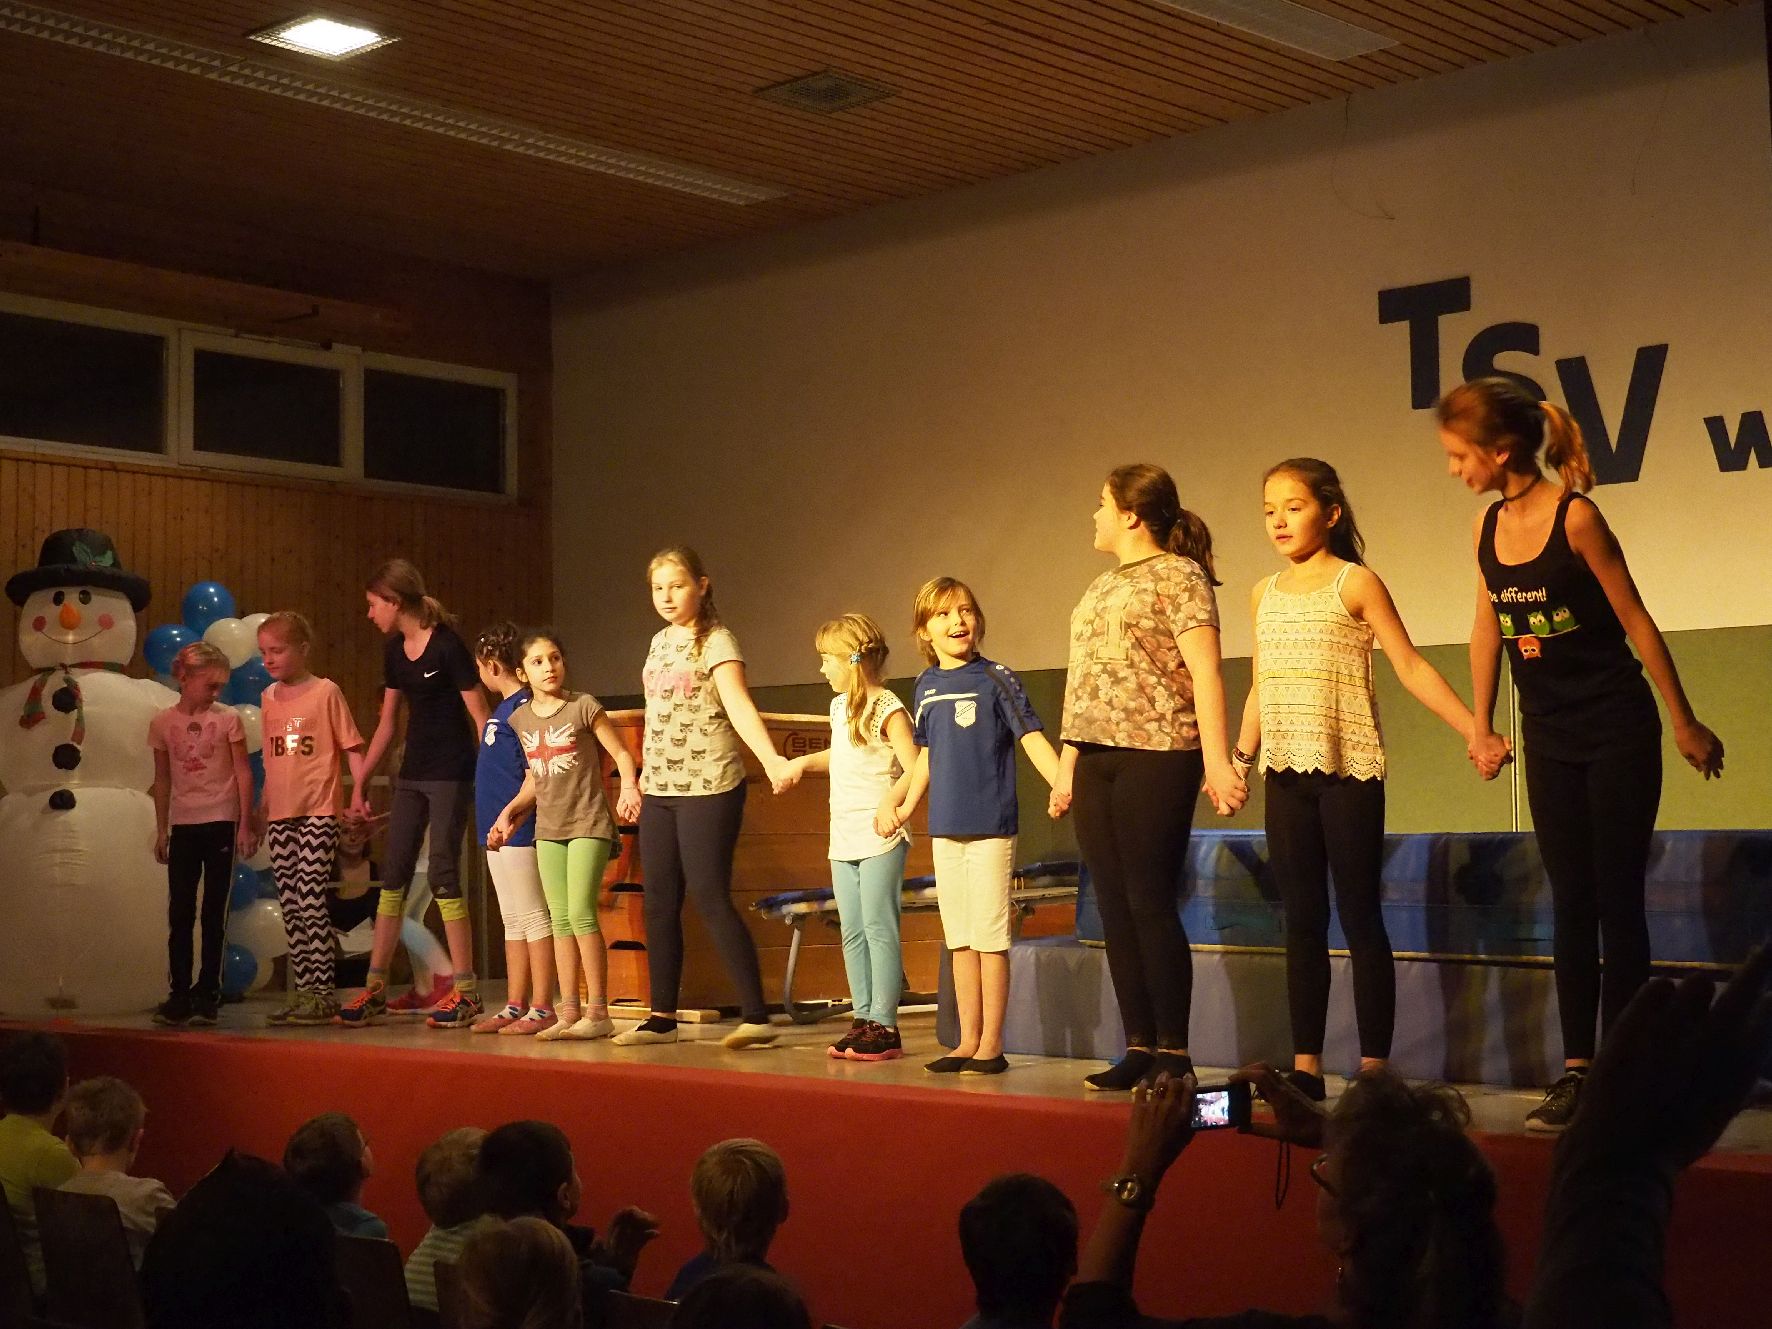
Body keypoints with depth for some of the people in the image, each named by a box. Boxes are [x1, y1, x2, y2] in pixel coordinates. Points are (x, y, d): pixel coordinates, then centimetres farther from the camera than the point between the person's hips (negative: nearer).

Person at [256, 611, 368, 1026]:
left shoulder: (326, 692, -4)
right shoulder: (268, 697, 13)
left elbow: (352, 746, -3)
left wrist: (360, 790, -14)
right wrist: (263, 802, 17)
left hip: (318, 810, -6)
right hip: (280, 815, 6)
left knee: (311, 901, -9)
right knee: (289, 906, 7)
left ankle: (322, 993, -5)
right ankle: (303, 990, 13)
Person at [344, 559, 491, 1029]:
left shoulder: (447, 646, -13)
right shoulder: (394, 650, 9)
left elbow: (480, 716, -13)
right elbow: (387, 722, 17)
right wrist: (360, 782, 18)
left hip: (451, 774, -8)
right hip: (412, 774, 8)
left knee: (442, 876, -7)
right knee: (394, 876, 7)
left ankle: (466, 990, 1)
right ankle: (375, 989, 11)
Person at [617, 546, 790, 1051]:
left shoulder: (716, 641, -9)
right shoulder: (659, 643, 14)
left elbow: (738, 704, -24)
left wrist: (770, 758, -39)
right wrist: (642, 779, 19)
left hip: (708, 789, -7)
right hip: (659, 791, 7)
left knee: (711, 900, -10)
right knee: (659, 904, 9)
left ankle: (756, 1017, -6)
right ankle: (662, 1017, 18)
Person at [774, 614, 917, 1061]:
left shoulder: (887, 709, -11)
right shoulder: (840, 707, 14)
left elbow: (915, 770, -16)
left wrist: (890, 803, -28)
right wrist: (802, 763, 20)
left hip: (880, 838, -8)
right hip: (844, 839, 8)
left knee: (879, 928, -7)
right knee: (852, 932, 8)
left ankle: (885, 1026, -3)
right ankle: (862, 1019, 14)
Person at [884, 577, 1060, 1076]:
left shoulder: (995, 679, -6)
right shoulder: (926, 685, 10)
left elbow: (1032, 738, -11)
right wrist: (903, 806, 20)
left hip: (991, 826, -5)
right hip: (945, 828, 5)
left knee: (989, 936, -2)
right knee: (959, 939, 10)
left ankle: (992, 1045, 5)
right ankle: (968, 1041, 17)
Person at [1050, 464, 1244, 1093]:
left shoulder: (1180, 577, -3)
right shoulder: (1100, 587, 20)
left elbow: (1205, 673, -11)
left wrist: (1216, 761, -20)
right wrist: (1067, 764, 19)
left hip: (1156, 757, -8)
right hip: (1097, 760, 8)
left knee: (1149, 903, -7)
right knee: (1115, 907, 6)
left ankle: (1174, 1053, 0)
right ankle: (1138, 1047, 11)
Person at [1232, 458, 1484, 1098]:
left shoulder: (1356, 583, -2)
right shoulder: (1265, 594, 14)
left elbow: (1412, 668, -4)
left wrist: (1474, 732, -11)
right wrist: (1239, 761, 15)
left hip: (1348, 769, -5)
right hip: (1286, 773, 5)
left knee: (1360, 918, -2)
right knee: (1302, 921, 7)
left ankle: (1373, 1067, 2)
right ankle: (1306, 1065, 11)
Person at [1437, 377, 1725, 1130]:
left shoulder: (1575, 516, -16)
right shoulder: (1488, 527, 2)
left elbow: (1635, 623, -11)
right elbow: (1486, 628, 12)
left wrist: (1686, 726, -5)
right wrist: (1480, 728, 15)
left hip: (1616, 731, -6)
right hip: (1549, 737, 6)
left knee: (1617, 902, -1)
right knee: (1570, 905, 7)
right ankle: (1577, 1070, 11)